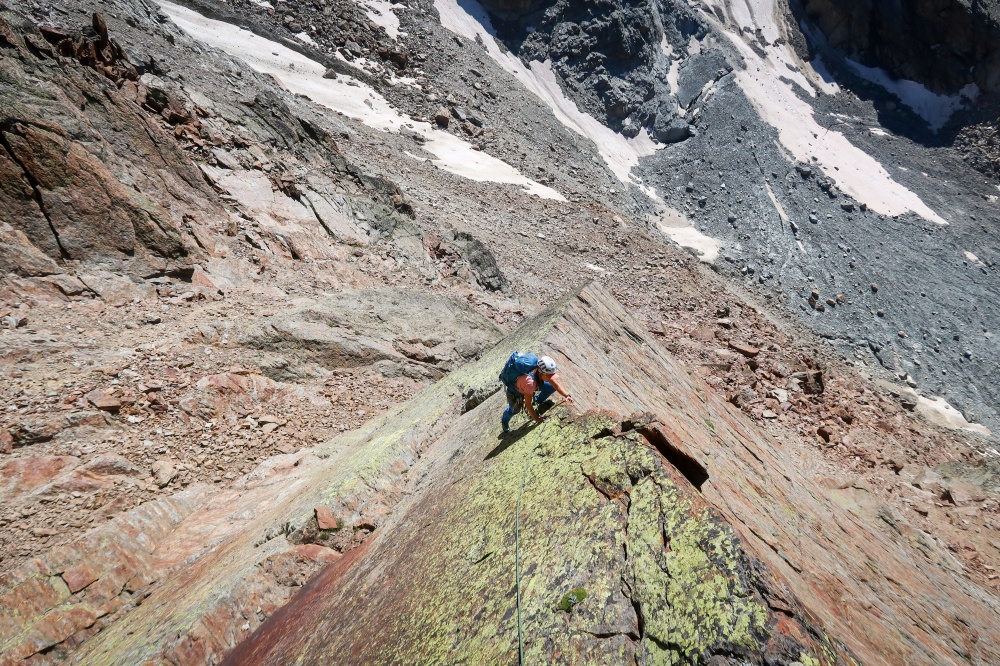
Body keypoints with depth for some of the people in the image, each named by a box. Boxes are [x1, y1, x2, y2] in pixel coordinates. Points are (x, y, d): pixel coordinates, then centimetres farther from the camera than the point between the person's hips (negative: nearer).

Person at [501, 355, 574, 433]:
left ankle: (537, 400, 21)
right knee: (515, 410, -15)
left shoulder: (545, 372, -30)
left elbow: (556, 385, -17)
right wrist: (537, 419, -28)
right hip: (516, 388, -5)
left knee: (552, 387, -7)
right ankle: (504, 421, 20)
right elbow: (528, 404, -36)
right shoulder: (530, 382, -46)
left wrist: (567, 396, -31)